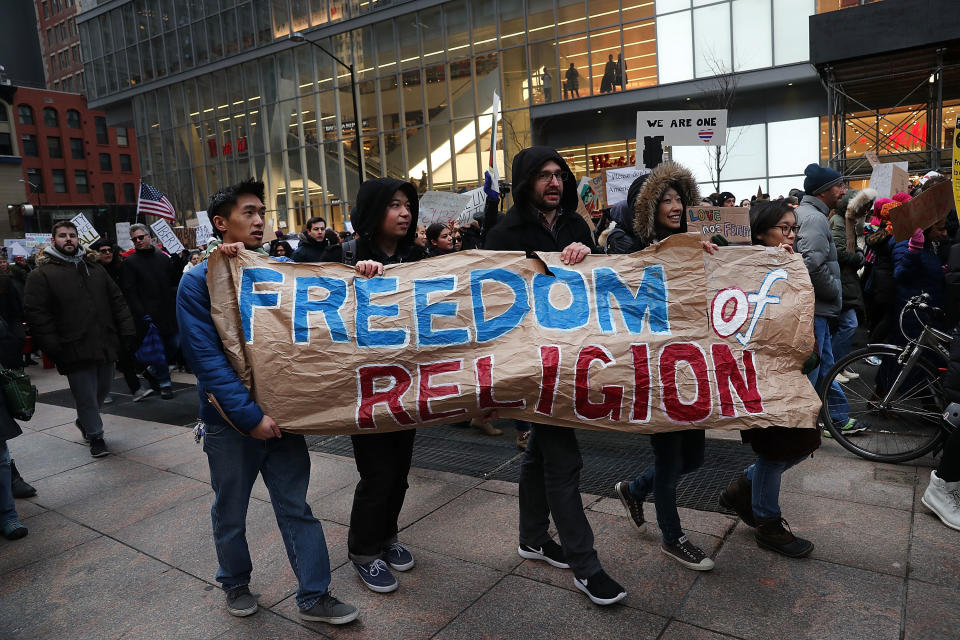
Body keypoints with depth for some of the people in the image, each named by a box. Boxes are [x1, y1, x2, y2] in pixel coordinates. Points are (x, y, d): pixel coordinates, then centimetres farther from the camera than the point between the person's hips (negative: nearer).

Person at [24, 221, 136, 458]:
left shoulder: (94, 268, 14)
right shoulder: (41, 274, -2)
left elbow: (117, 300, 13)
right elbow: (35, 313, -7)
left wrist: (127, 330, 3)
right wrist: (53, 347, -13)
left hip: (105, 345, 5)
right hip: (75, 350, -5)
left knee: (102, 389, 17)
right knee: (86, 395, 1)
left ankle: (84, 421, 44)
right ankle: (95, 437, 19)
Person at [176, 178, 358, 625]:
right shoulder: (198, 281, -9)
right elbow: (207, 358, -16)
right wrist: (249, 415, -22)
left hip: (279, 410, 3)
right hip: (229, 419, -2)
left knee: (296, 506, 8)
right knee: (231, 511, 16)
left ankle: (315, 596, 20)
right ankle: (235, 583, 39)